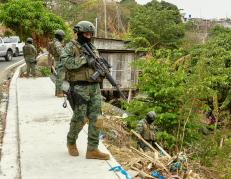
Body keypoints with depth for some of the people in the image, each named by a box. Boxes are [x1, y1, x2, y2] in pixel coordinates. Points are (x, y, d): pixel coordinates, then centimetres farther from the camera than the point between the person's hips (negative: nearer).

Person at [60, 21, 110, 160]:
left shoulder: (93, 49, 18)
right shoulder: (71, 47, 0)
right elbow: (66, 61, -17)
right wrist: (84, 59, -19)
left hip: (95, 87, 6)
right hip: (79, 88, -6)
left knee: (96, 119, 1)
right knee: (79, 119, -1)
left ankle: (92, 150, 7)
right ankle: (71, 142, 26)